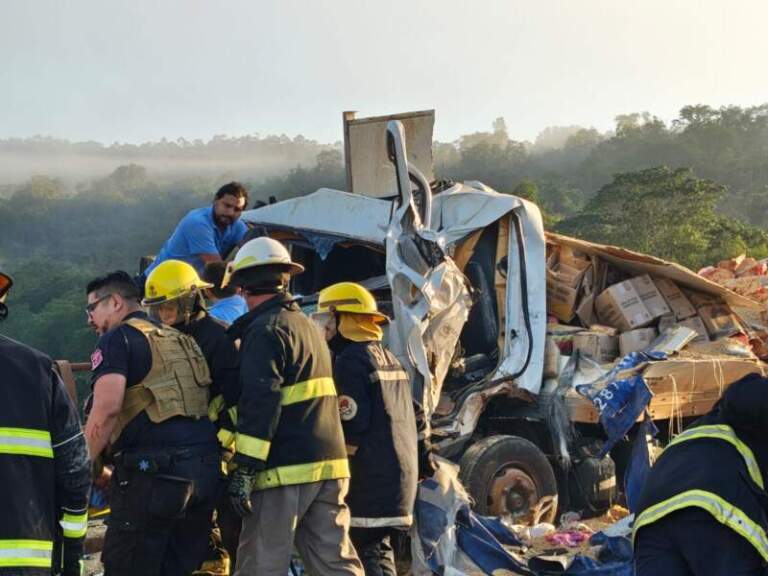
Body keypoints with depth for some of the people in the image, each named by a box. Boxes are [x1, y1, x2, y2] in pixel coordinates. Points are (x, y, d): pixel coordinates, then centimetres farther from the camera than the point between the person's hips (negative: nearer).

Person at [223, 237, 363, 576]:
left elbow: (259, 405, -17)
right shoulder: (306, 325, 19)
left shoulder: (265, 330, -9)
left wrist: (245, 469, -18)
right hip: (329, 463, 8)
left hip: (287, 470, -8)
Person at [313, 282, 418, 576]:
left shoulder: (350, 360, -12)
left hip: (371, 478, -9)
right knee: (379, 549, 15)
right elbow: (411, 417, 20)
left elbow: (351, 423, -19)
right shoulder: (387, 357, 17)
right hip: (401, 473, 9)